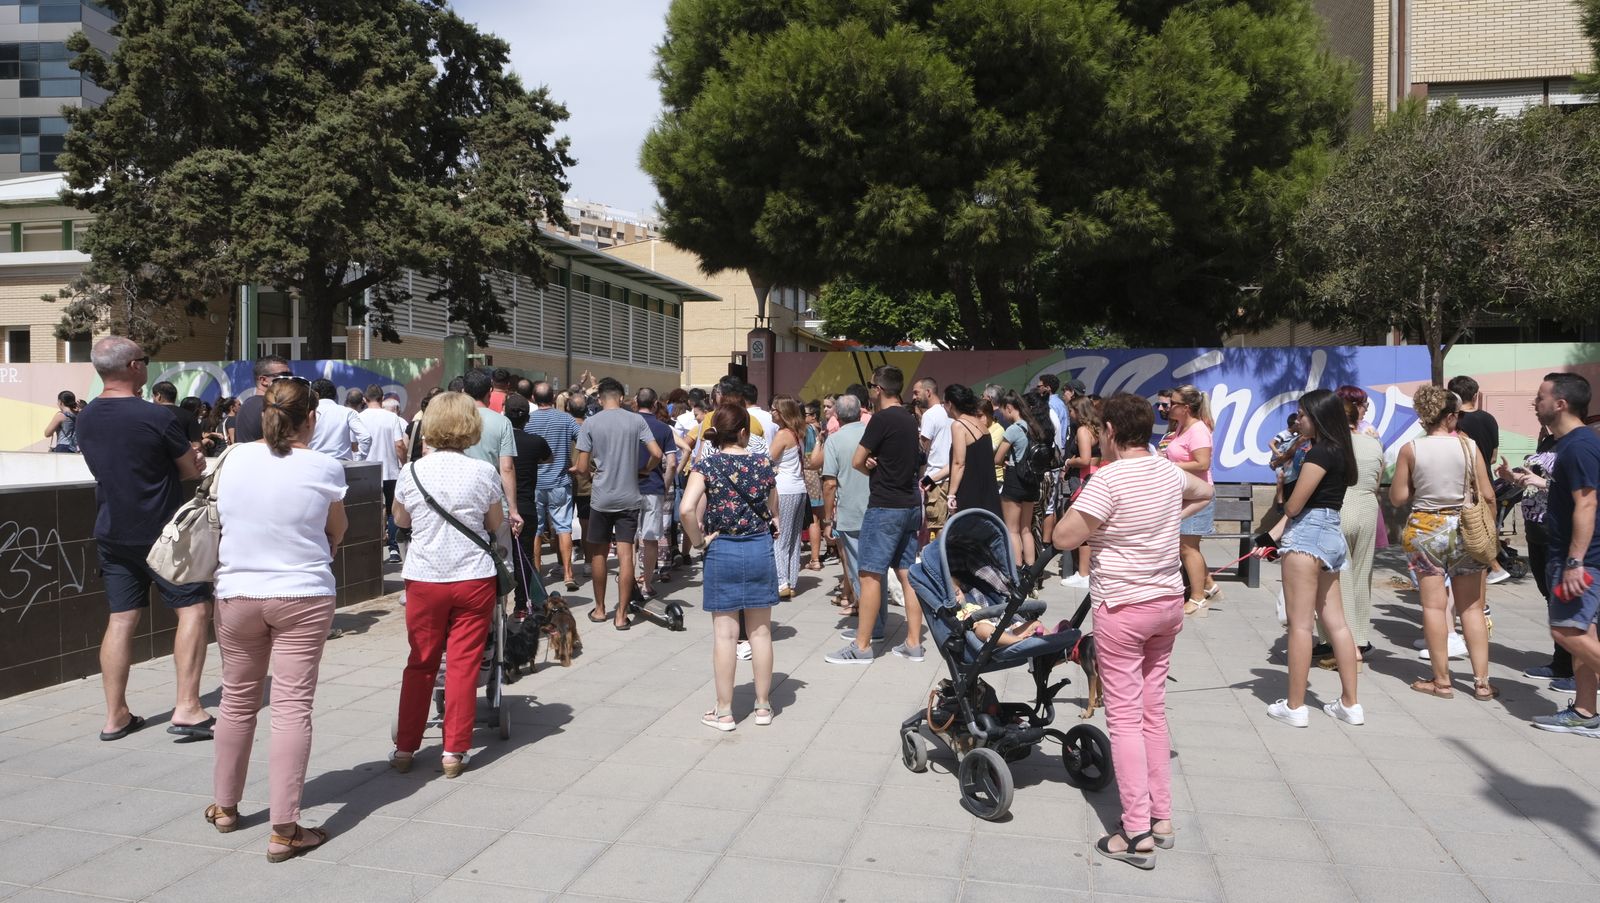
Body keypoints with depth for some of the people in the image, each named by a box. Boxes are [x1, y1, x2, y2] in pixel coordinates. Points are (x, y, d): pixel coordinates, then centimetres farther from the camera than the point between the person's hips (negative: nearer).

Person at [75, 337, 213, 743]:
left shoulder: (86, 418, 5)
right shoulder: (156, 416, -17)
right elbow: (193, 469, -10)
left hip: (111, 533, 7)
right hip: (162, 532, -6)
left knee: (121, 618, 10)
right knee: (194, 608, 1)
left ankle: (115, 715, 14)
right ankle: (186, 708, -6)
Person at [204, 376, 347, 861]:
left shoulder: (234, 460, 0)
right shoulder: (324, 467, -9)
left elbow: (221, 516, 15)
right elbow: (337, 531, 5)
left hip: (236, 596, 4)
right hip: (303, 597, -4)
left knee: (237, 701, 17)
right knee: (293, 707, -2)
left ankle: (225, 807, 34)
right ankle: (284, 830, -2)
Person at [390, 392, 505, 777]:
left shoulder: (412, 472, -5)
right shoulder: (484, 472, -8)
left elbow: (401, 520, 11)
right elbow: (496, 525, 4)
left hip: (424, 579, 1)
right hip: (474, 577, -1)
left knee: (420, 664, 13)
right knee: (464, 665, 5)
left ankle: (405, 748, 19)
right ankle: (454, 752, 8)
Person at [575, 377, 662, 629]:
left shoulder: (590, 423, -4)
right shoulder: (636, 420, -1)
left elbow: (582, 466, -6)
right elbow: (657, 454, -6)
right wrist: (643, 470, 13)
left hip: (601, 498, 0)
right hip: (629, 497, 0)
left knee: (598, 553, 14)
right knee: (625, 554, 0)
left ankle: (599, 609, 24)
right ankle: (621, 615, 1)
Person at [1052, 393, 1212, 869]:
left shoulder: (1109, 478, -19)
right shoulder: (1168, 470, 5)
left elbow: (1063, 537, -19)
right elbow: (1204, 493, 27)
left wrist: (1088, 514, -4)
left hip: (1122, 609, -7)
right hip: (1169, 601, 7)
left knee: (1125, 717, -2)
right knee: (1153, 710, 16)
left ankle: (1137, 833, 0)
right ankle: (1162, 817, 23)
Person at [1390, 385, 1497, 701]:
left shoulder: (1410, 449, -7)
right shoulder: (1468, 446, -5)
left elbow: (1398, 498, -5)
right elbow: (1487, 495, -3)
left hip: (1425, 530, -1)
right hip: (1464, 530, 1)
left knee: (1434, 606, 4)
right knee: (1471, 607, 9)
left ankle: (1441, 681, 8)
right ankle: (1482, 681, 12)